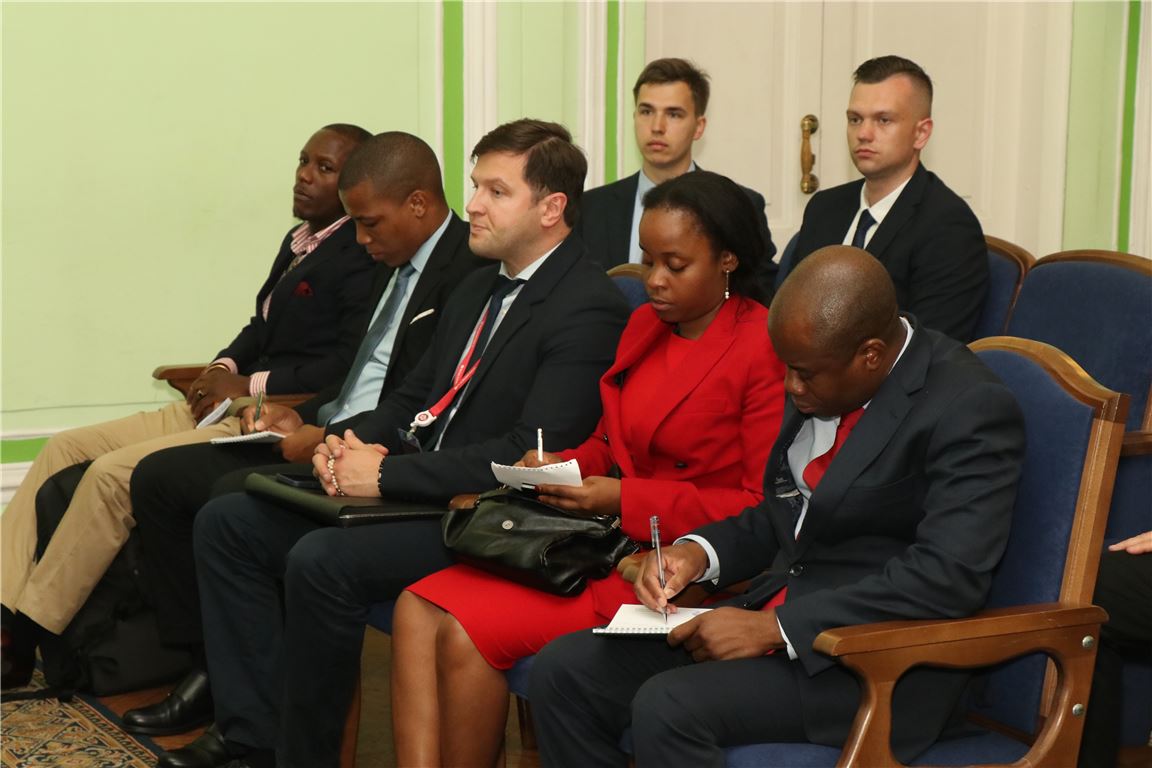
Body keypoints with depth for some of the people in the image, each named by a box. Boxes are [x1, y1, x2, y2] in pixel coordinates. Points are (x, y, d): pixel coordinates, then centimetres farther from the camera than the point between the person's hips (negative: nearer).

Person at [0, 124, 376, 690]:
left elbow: (351, 364, -20)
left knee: (112, 473, -22)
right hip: (229, 407, 10)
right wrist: (224, 367, 3)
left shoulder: (359, 257, -11)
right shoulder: (298, 242, 18)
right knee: (64, 449, 2)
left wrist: (251, 385, -15)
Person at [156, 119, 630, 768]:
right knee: (227, 523, 3)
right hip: (423, 490, 10)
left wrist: (386, 474, -20)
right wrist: (357, 445, 0)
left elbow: (531, 456, -24)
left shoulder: (589, 309, -15)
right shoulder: (481, 287, 15)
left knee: (322, 561, -30)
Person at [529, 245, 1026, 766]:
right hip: (773, 613, 8)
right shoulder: (821, 380, 9)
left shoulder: (970, 409, -15)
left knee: (669, 707, -29)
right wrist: (698, 551, 1)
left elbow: (949, 576, -24)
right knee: (565, 669, -6)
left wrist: (775, 627, -23)